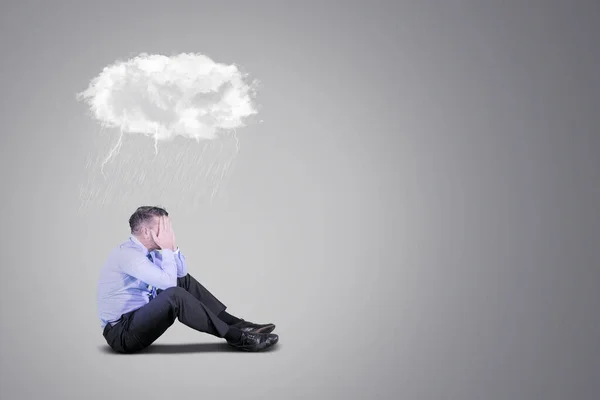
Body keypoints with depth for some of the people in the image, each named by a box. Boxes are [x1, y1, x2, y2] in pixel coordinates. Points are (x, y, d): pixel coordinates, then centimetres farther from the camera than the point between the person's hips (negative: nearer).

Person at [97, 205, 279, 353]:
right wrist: (167, 248, -16)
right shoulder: (128, 253, -21)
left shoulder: (147, 251, 8)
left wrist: (172, 246, -2)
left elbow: (181, 272, 14)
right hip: (122, 332, -10)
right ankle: (235, 336, -21)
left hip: (139, 316, 10)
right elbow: (168, 282, -27)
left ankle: (236, 324, 3)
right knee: (175, 294, -31)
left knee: (185, 281, 8)